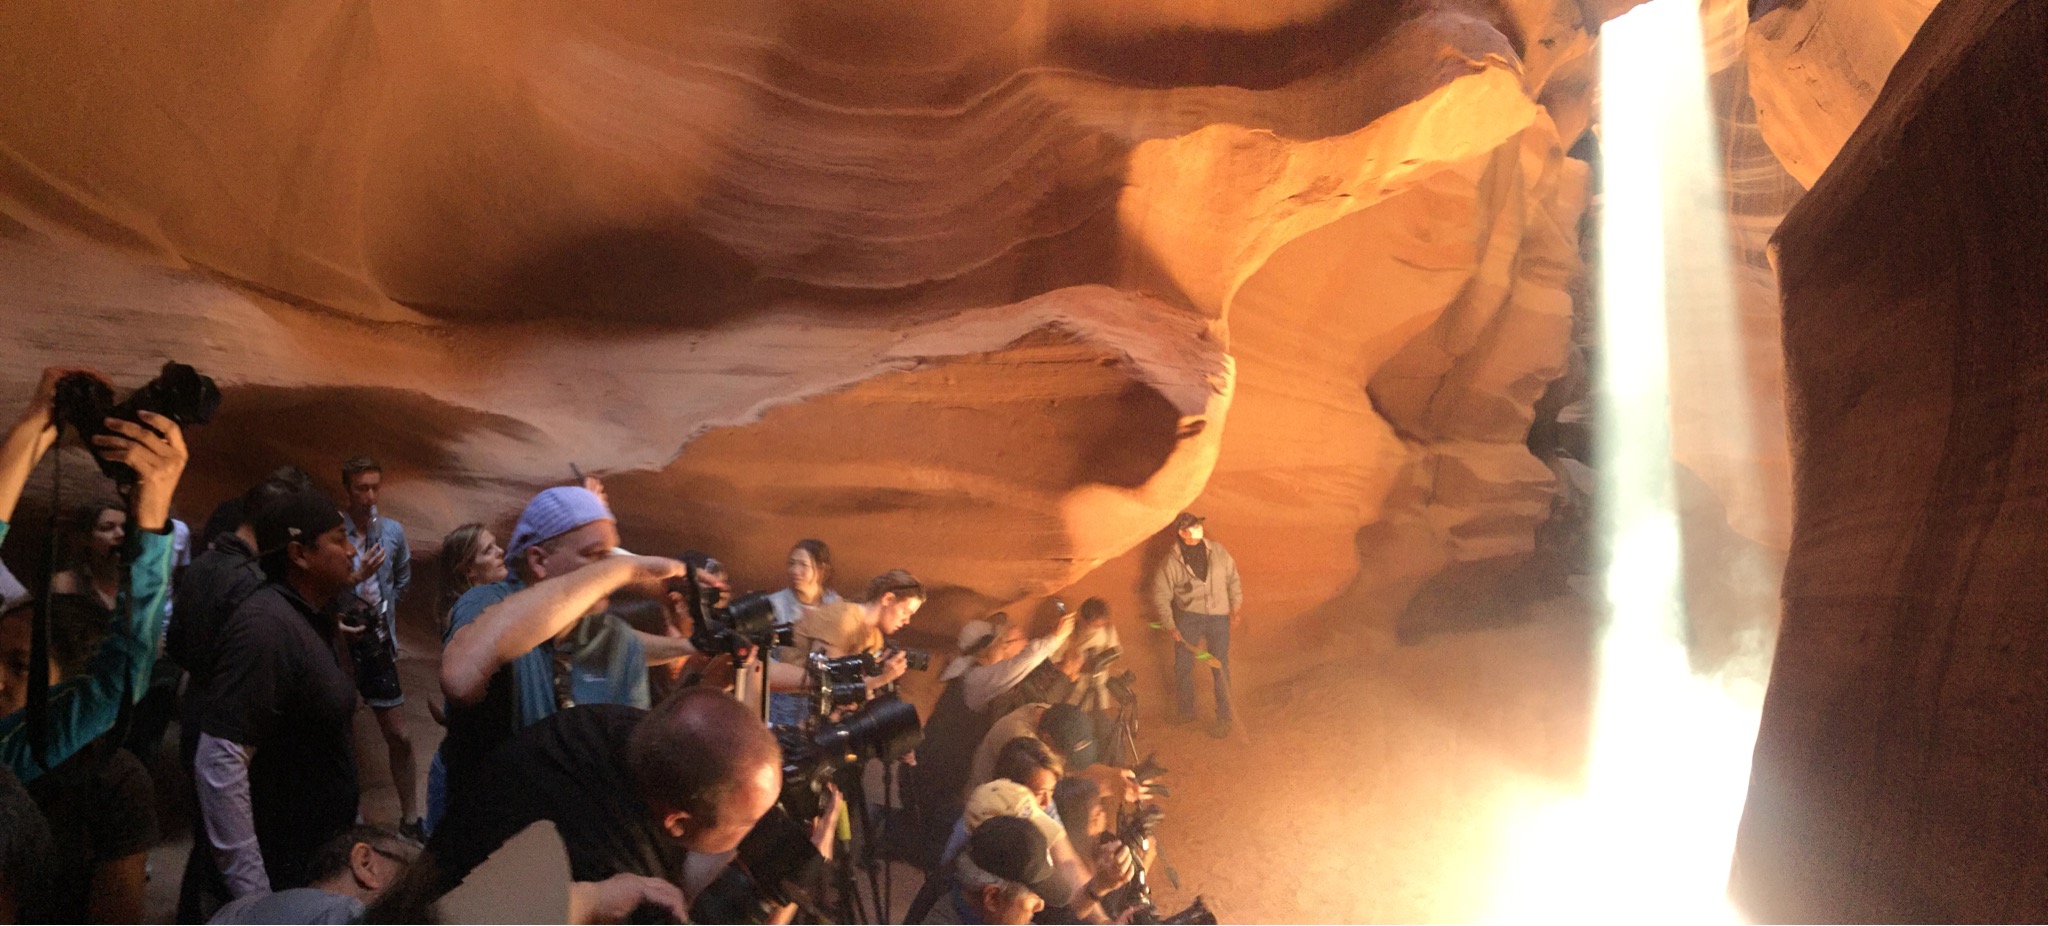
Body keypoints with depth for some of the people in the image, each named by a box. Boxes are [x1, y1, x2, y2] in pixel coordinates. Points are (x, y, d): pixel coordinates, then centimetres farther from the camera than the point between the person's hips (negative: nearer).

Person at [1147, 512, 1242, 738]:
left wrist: (1235, 607, 7)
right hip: (1188, 616, -1)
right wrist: (1170, 626, -11)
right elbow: (1161, 596, -5)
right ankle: (1185, 709, 27)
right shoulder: (1171, 562, -9)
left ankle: (1224, 719, 16)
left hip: (1218, 617, 1)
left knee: (1220, 669, 3)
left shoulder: (1217, 551, -2)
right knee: (1183, 666, 4)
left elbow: (1232, 578, 10)